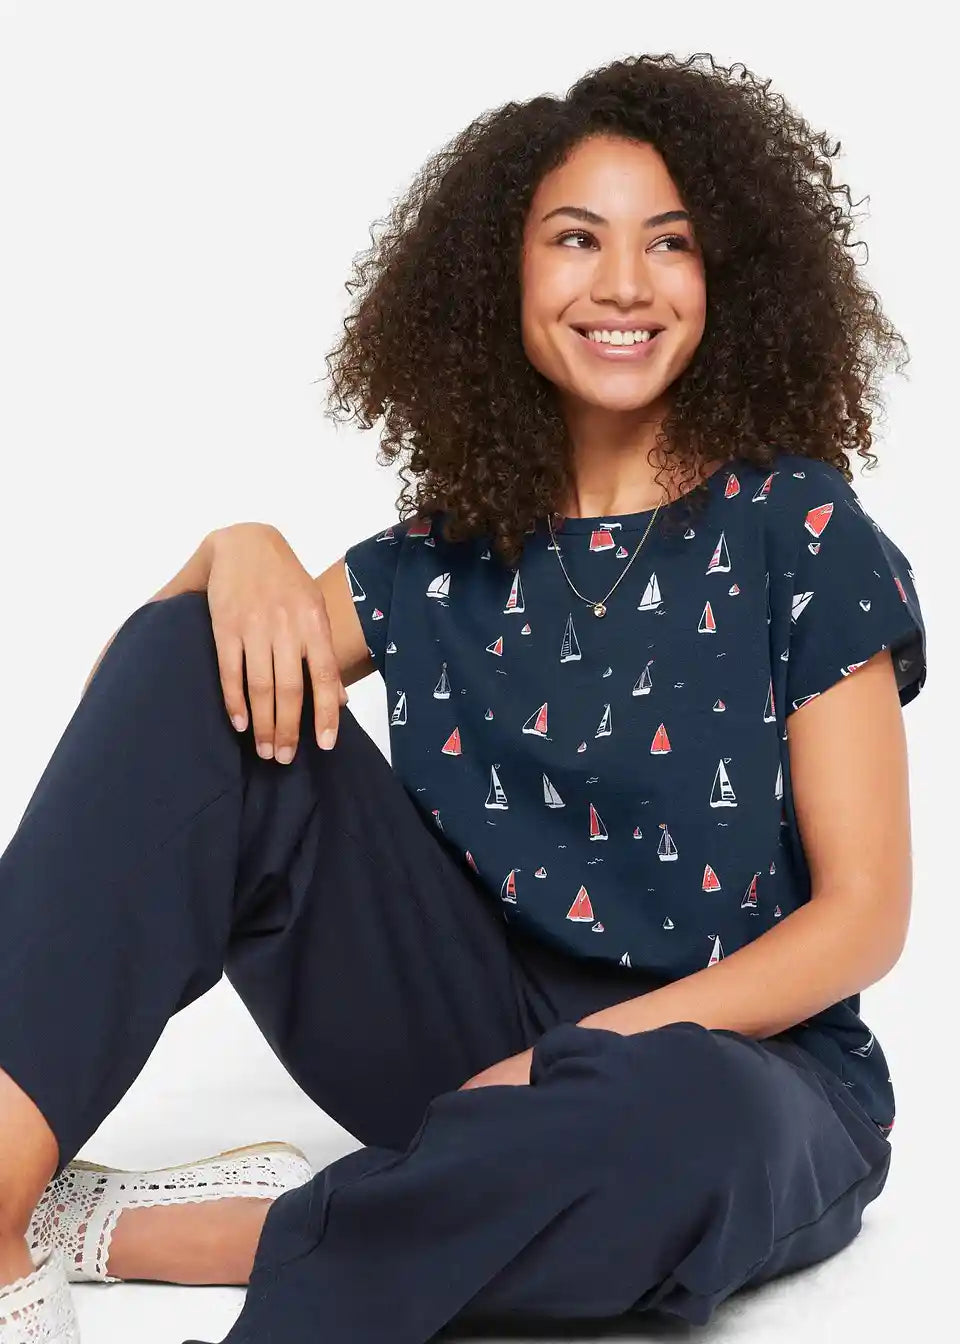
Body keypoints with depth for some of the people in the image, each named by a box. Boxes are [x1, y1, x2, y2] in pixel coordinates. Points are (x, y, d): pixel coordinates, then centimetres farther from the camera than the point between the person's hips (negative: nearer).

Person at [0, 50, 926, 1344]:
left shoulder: (795, 532, -3)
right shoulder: (448, 557, 8)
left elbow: (864, 910, -7)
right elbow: (136, 685, 7)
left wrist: (592, 1053, -19)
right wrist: (239, 552, -15)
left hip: (733, 1058, -3)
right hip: (479, 1041, 3)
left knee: (680, 1119, -42)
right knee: (204, 666, -13)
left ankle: (122, 1232, -25)